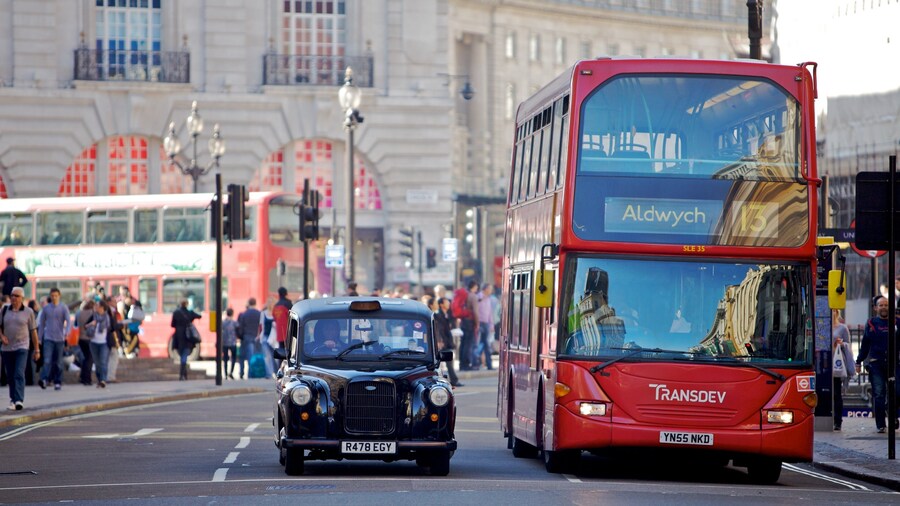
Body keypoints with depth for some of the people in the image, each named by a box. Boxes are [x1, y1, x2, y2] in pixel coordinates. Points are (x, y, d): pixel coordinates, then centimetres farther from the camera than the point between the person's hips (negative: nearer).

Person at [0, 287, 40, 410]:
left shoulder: (28, 312, 1)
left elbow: (33, 331, 4)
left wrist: (37, 350, 4)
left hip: (21, 347, -3)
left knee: (19, 374, -16)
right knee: (10, 376, 8)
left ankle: (19, 401, -23)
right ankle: (13, 400, 21)